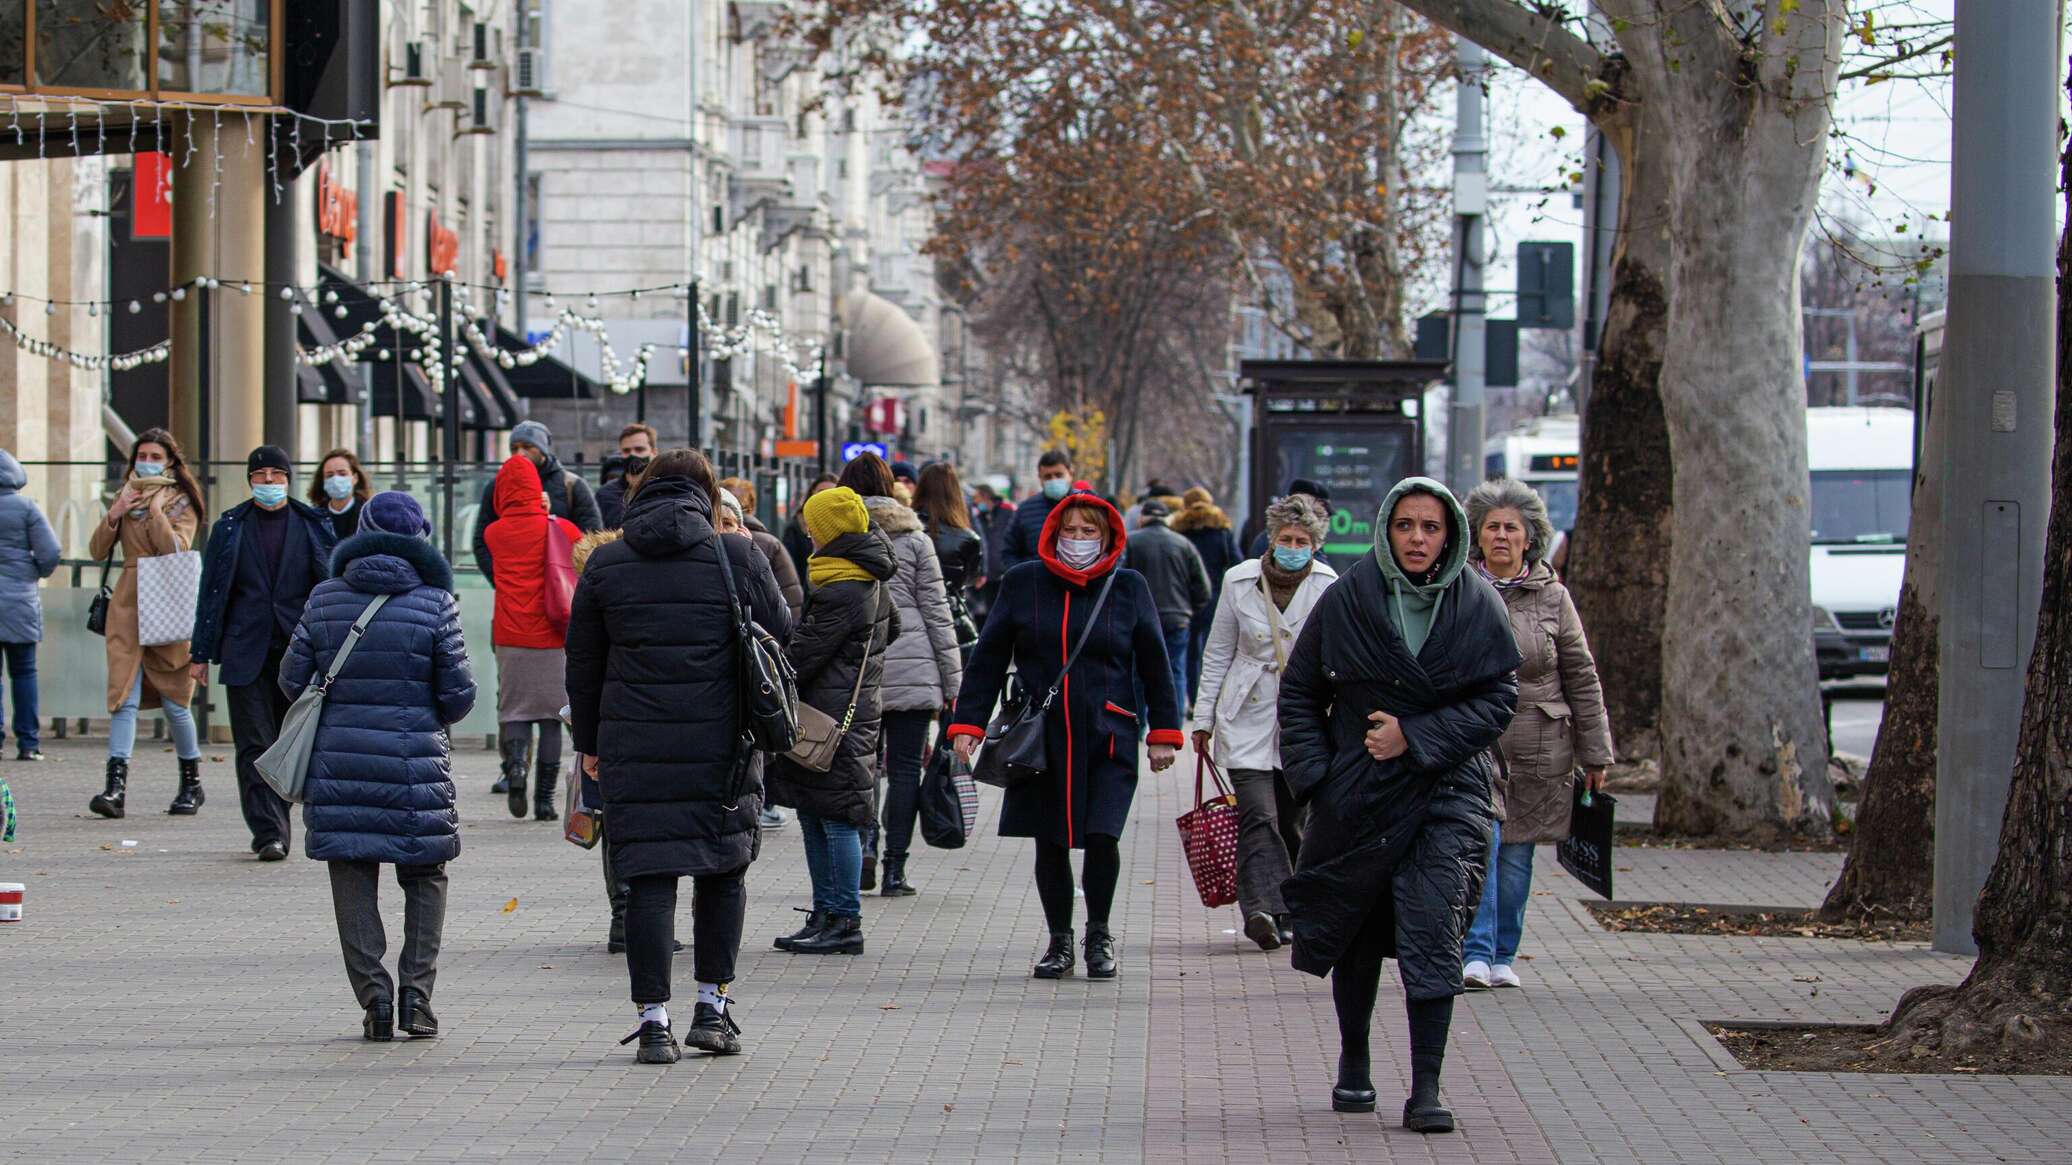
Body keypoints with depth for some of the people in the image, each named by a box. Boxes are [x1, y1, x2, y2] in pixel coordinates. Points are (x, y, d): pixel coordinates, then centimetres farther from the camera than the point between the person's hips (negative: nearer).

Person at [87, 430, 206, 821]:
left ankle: (191, 784, 20)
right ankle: (116, 785, -19)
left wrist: (156, 509, -11)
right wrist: (114, 515, -3)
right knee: (124, 696, -10)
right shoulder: (126, 497, 14)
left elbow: (176, 550, -14)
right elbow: (97, 551, 11)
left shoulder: (181, 502, 2)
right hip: (127, 606, 3)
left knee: (174, 700, 3)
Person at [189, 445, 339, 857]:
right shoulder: (229, 528, 7)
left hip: (298, 650, 1)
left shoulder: (314, 526, 7)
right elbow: (212, 592, 8)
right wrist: (202, 654, 5)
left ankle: (274, 828, 19)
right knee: (255, 746, -8)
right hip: (246, 650, -1)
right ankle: (269, 833, -11)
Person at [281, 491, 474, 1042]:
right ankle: (417, 988, 3)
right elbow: (458, 693, -5)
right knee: (426, 875, 13)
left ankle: (372, 991, -1)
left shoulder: (325, 599, 1)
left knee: (353, 878, 8)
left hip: (339, 759, 1)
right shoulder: (435, 604, -6)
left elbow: (292, 679, 3)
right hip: (416, 763, -1)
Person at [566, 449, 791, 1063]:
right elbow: (782, 641, 5)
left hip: (634, 747, 0)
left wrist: (589, 741, 19)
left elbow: (582, 661, 9)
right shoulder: (739, 558, -1)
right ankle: (712, 1006, 15)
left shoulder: (605, 564, 3)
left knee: (648, 879, 2)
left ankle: (653, 1019, -3)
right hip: (722, 747, 0)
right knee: (723, 871, 15)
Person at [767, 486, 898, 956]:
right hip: (858, 702, 10)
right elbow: (891, 628, 29)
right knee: (813, 815, 13)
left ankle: (845, 922, -3)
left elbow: (806, 651, -14)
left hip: (832, 717, -10)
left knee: (836, 819, -6)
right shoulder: (874, 580, 13)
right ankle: (826, 915, 16)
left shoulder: (839, 591, -16)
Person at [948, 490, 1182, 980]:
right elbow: (987, 659, 8)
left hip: (1108, 738, -1)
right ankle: (1059, 942, 22)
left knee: (1101, 836, -13)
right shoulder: (1022, 583, 5)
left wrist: (1164, 733, 6)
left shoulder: (1128, 587, 4)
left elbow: (1154, 664, 9)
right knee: (1049, 844, 5)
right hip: (1040, 738, 2)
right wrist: (968, 723, 2)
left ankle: (1099, 935, 9)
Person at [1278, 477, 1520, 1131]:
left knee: (1434, 931, -13)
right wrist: (1314, 773, -4)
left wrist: (1415, 736, -14)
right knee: (1356, 931, 12)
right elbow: (1299, 692, 6)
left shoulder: (1477, 606, -2)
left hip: (1446, 790, -1)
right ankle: (1354, 1060, 34)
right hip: (1358, 794, 1)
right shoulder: (1347, 600, -2)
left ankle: (1425, 1088, -13)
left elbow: (1499, 699, -4)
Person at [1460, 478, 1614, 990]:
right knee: (1478, 843, -15)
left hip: (1536, 751, 2)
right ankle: (1475, 954, -14)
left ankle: (1502, 957, 19)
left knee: (1516, 857, 7)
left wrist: (1594, 754, 7)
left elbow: (1582, 679, 9)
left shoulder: (1552, 597, 5)